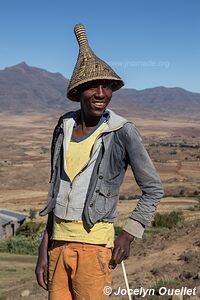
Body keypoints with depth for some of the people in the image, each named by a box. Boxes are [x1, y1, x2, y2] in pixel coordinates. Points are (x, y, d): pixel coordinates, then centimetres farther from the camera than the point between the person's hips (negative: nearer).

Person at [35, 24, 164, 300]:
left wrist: (129, 235, -10)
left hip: (94, 245, -5)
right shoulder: (64, 128, 5)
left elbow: (153, 189, -3)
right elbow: (57, 191, 11)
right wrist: (44, 251, 10)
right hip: (59, 243, 5)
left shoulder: (122, 132, -11)